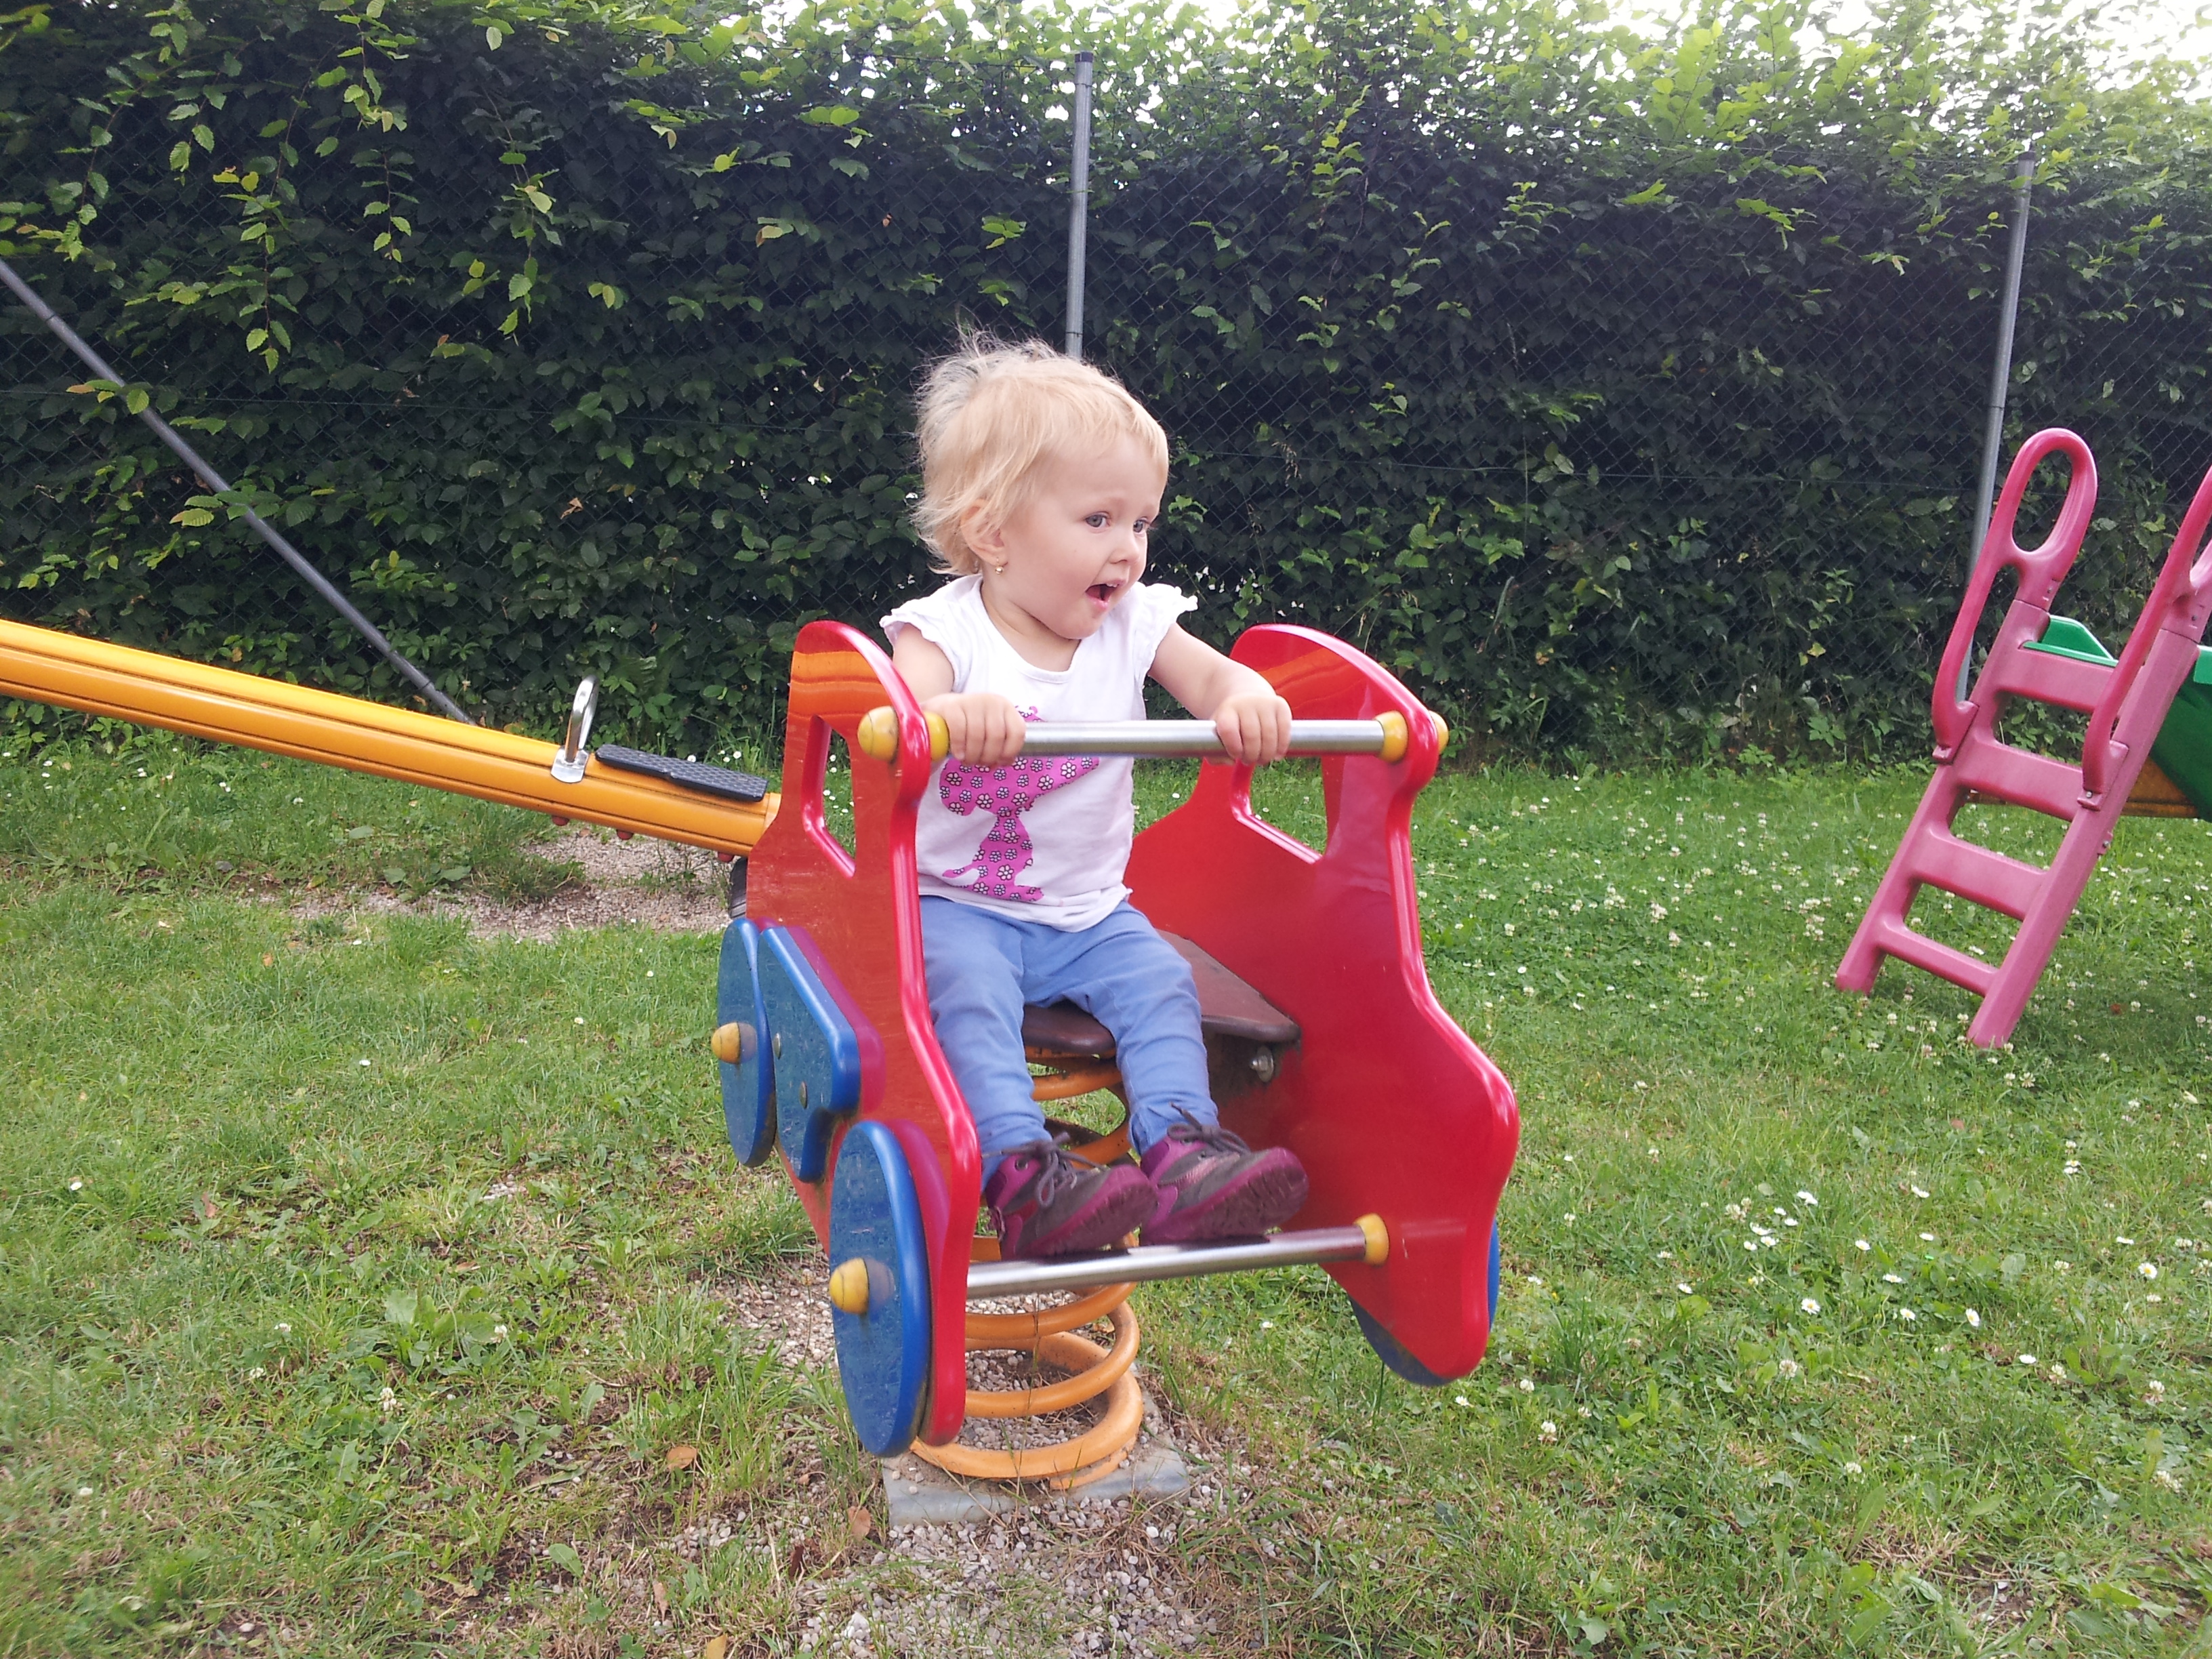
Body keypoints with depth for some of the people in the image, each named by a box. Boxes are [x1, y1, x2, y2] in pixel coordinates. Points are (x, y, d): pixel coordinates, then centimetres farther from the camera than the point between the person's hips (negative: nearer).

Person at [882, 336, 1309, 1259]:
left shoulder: (1133, 623, 2)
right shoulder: (945, 631, -11)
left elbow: (1212, 676, -10)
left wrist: (1247, 700, -36)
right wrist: (951, 715, -54)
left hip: (1088, 912, 4)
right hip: (958, 905, -4)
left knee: (1159, 981, -19)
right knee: (967, 992, -30)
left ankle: (1181, 1153, -24)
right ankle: (1020, 1175, -36)